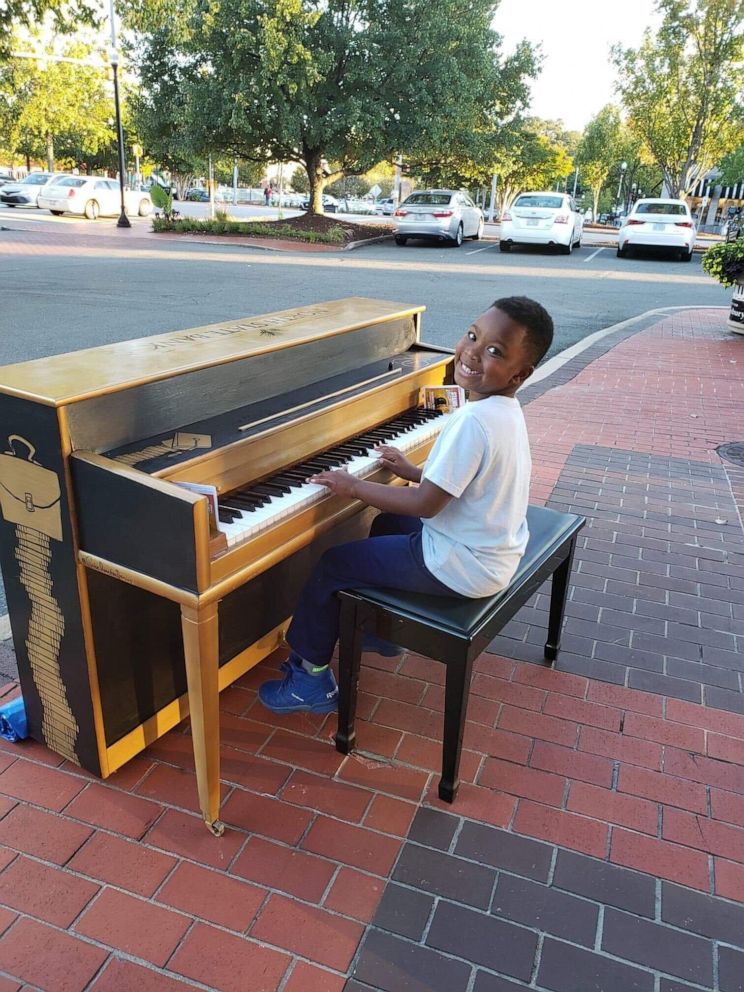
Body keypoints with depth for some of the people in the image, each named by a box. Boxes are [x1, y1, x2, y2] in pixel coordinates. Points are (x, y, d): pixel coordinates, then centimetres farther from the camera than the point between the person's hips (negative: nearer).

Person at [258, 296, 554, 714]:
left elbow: (426, 503, -26)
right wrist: (412, 471, 12)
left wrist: (353, 486, -16)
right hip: (495, 550, 10)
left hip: (461, 567, -9)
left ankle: (311, 675, 16)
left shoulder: (473, 422, -29)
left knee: (332, 566, 0)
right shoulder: (506, 410, 0)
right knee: (389, 522, 31)